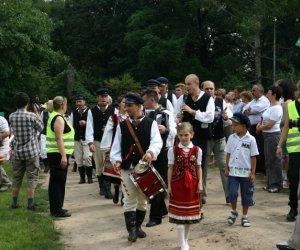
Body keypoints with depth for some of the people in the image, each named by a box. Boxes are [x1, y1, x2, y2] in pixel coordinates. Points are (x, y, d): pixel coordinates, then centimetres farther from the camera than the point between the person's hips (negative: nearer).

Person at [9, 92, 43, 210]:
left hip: (17, 151, 4)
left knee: (16, 177, 13)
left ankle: (14, 202, 18)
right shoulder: (32, 116, -13)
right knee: (32, 178, 3)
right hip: (31, 151, -4)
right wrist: (38, 116, 17)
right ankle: (30, 203, 2)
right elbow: (40, 128, 1)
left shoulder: (11, 116, -1)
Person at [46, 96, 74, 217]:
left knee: (55, 181, 14)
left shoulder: (53, 116, 17)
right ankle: (57, 210, -4)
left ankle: (55, 208, 21)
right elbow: (59, 138, -21)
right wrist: (63, 156, -24)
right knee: (59, 181, -7)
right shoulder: (59, 118, -15)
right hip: (58, 153, -10)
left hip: (53, 153, 10)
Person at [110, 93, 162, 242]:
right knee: (129, 199, -1)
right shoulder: (122, 125, 5)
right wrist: (116, 160, -12)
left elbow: (157, 142, -14)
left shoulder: (151, 123, -1)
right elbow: (117, 145, 4)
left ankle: (138, 226, 27)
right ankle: (131, 229, 3)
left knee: (142, 199, 11)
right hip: (127, 168, 1)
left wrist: (151, 152, -33)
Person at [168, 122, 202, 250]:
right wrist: (169, 185, -3)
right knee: (179, 213, -1)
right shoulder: (173, 150, -5)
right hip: (177, 184, -2)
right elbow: (170, 168, -1)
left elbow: (199, 168, 5)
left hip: (192, 185, 2)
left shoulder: (197, 150, -1)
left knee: (189, 212, 11)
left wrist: (200, 183, -1)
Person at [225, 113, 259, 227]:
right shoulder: (232, 138, 1)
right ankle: (233, 211, 20)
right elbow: (228, 154, 7)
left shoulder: (251, 139, -7)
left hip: (246, 172, -1)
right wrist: (226, 168, 3)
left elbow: (253, 157, -4)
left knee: (246, 195, 8)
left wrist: (253, 172, -5)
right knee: (232, 193, -5)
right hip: (233, 171, 1)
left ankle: (244, 216, 22)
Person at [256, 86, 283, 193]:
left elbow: (270, 125, -19)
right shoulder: (271, 107, 12)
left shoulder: (276, 108, -16)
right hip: (267, 135, 10)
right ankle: (270, 183, 22)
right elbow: (265, 119, 21)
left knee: (274, 160, -3)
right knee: (268, 160, 14)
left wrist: (260, 128, -4)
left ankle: (277, 185, 4)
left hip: (273, 135, -10)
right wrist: (260, 124, 1)